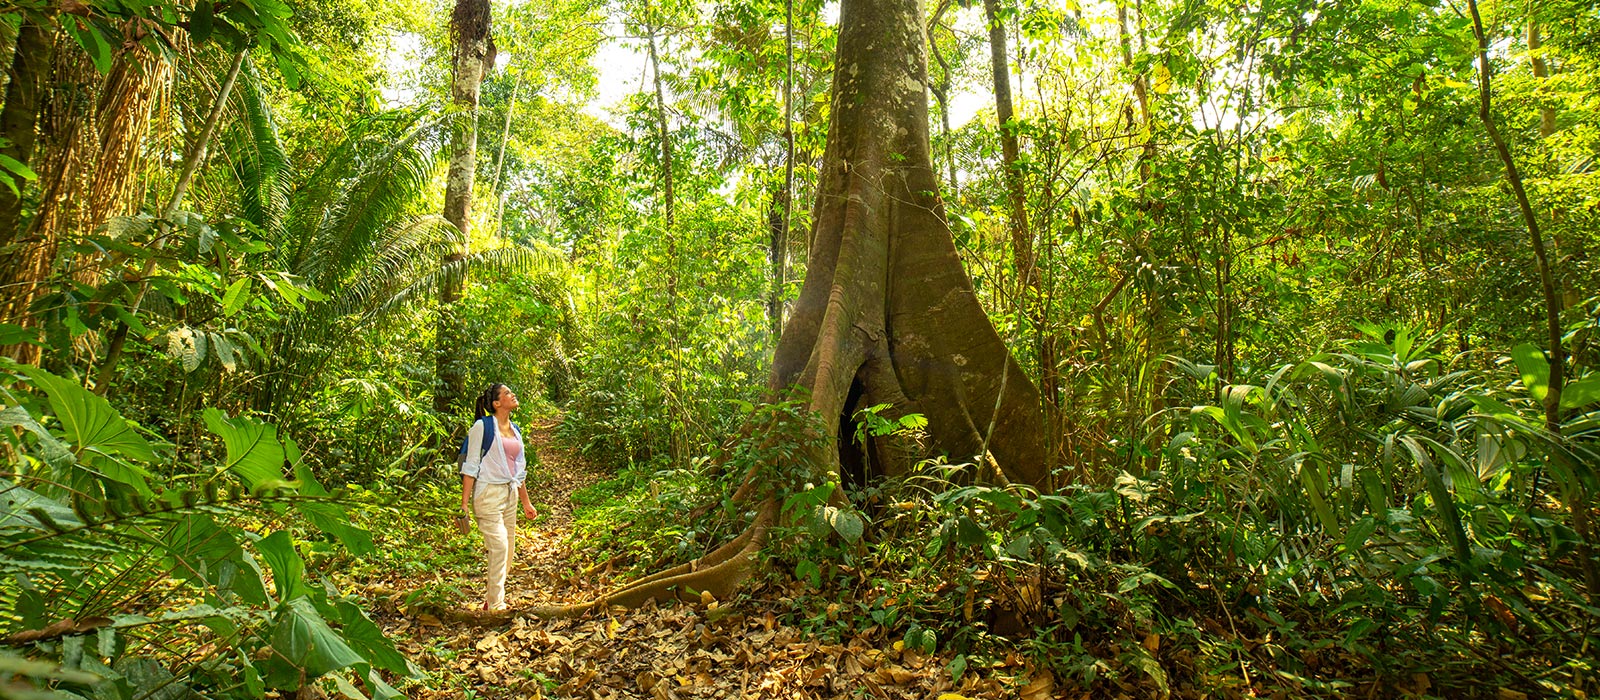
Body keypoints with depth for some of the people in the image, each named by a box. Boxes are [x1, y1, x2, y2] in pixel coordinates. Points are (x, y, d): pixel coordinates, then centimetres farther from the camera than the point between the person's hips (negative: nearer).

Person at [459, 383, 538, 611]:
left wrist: (526, 502, 23)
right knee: (499, 546, -12)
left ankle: (491, 597, 24)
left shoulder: (515, 430, 14)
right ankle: (495, 606, -1)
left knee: (508, 552, 8)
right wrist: (464, 503, -13)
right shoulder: (483, 426, -6)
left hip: (510, 494, 7)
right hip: (488, 492, -7)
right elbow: (471, 465, -8)